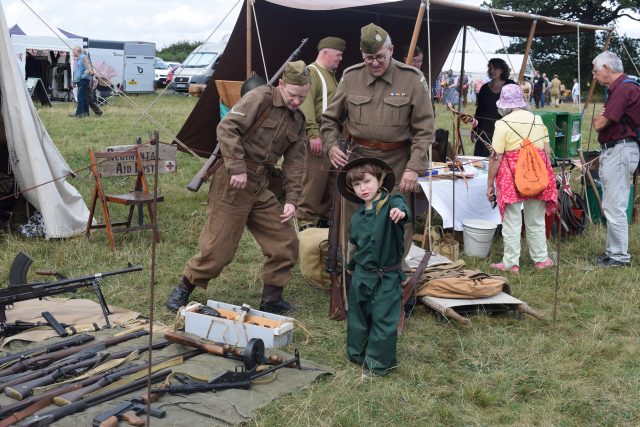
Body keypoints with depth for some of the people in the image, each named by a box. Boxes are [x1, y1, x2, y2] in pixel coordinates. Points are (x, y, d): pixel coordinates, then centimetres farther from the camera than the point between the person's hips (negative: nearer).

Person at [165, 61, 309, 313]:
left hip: (260, 187, 7)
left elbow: (294, 164, 13)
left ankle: (271, 299, 19)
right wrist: (237, 168, -22)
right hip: (231, 181, -7)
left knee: (285, 243, 4)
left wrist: (291, 199, 3)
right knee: (219, 246, -4)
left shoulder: (297, 121, 14)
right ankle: (183, 290, 18)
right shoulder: (260, 98, -9)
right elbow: (227, 128, -18)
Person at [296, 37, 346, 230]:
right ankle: (306, 221, -4)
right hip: (318, 138, -10)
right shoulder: (311, 73, -8)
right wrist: (313, 134, -25)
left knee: (330, 182, 12)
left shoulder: (331, 75, 23)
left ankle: (323, 218, 21)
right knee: (313, 182, -9)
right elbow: (306, 105, -18)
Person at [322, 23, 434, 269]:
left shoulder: (412, 79, -5)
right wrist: (331, 145, -6)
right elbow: (331, 119, 13)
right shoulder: (350, 77, 3)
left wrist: (414, 168, -13)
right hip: (359, 158, 2)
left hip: (397, 162, -2)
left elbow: (424, 129, -5)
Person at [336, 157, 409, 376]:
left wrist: (400, 212, -63)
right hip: (362, 274, 6)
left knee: (383, 318, 2)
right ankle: (358, 354, 35)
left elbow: (402, 208, -40)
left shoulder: (391, 203, -14)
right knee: (358, 316, 17)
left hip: (387, 276, -5)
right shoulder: (357, 216, 2)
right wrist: (350, 264, 30)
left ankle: (379, 362, 17)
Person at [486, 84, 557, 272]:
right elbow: (547, 151, 9)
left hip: (512, 177, -5)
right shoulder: (538, 120, 8)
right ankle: (541, 259, 26)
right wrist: (546, 176, 18)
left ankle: (511, 263, 9)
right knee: (536, 221, 17)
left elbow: (496, 158, -10)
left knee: (512, 221, 3)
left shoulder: (503, 124, -8)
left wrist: (490, 185, -4)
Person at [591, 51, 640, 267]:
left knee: (614, 207, -6)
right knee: (611, 206, 16)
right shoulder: (616, 88, 17)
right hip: (612, 151, 11)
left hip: (620, 151, -11)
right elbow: (601, 122, 16)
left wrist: (598, 119, 1)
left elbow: (599, 124, -19)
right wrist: (601, 119, -3)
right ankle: (613, 250, 24)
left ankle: (620, 256, 1)